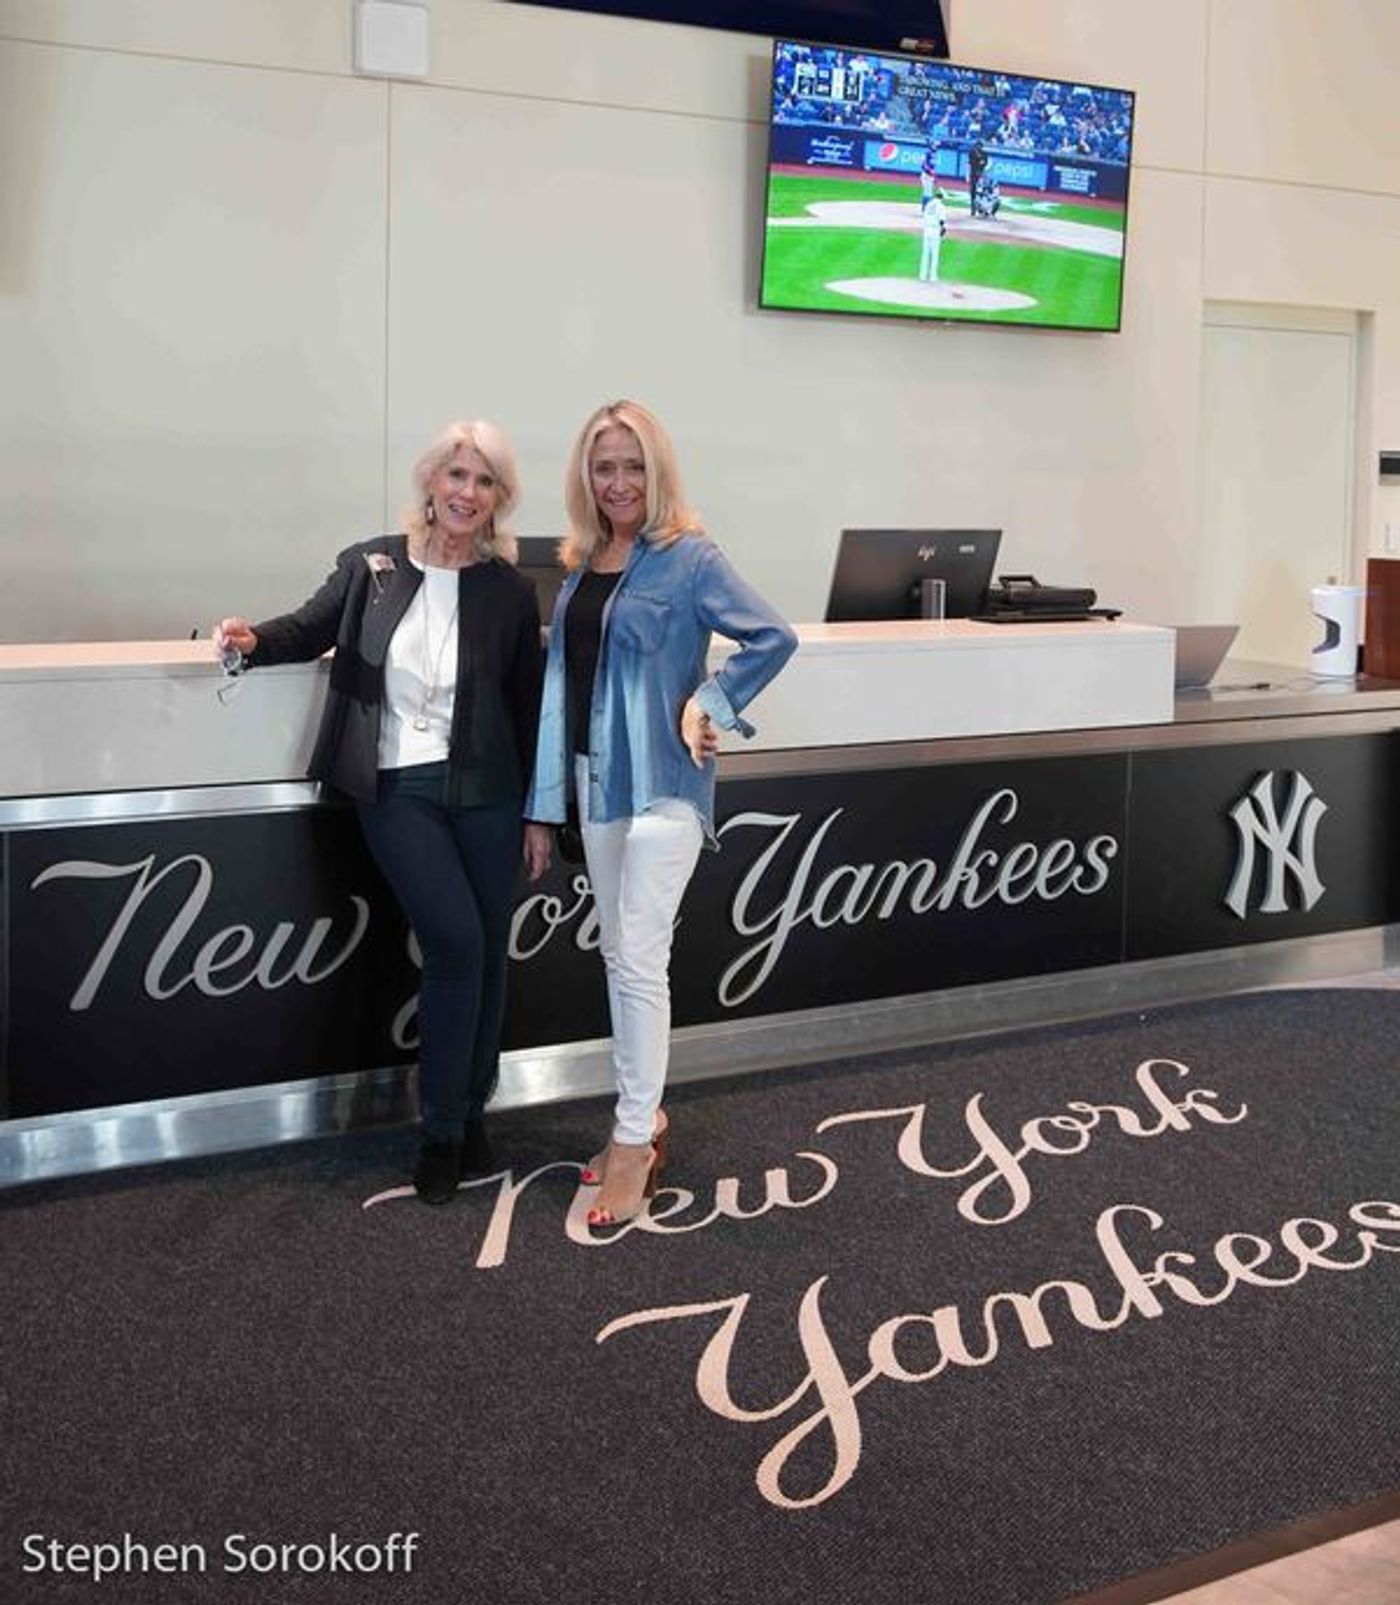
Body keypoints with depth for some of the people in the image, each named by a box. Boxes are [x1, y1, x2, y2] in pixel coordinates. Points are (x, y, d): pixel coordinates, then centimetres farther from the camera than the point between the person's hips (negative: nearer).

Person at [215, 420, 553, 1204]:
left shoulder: (510, 591, 0)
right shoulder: (372, 565, -2)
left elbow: (530, 708, 5)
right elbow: (314, 629, 13)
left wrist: (539, 813, 5)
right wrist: (253, 640, -9)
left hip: (485, 789, 2)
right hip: (398, 789, -2)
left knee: (488, 951, 7)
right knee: (457, 942, -13)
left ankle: (471, 1115, 28)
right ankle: (441, 1132, 4)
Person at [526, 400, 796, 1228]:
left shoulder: (689, 558, -10)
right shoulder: (583, 564, 10)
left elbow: (775, 637, -15)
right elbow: (567, 675, 13)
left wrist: (707, 707, -15)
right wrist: (547, 799, 10)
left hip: (663, 783, -7)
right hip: (598, 780, 7)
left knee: (640, 959, -7)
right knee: (618, 956, 14)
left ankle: (634, 1141, 2)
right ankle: (644, 1114, 28)